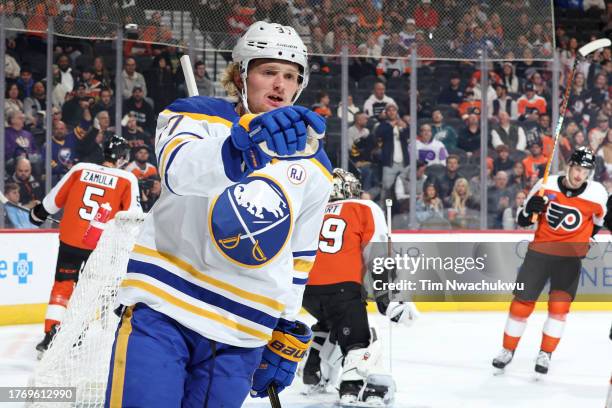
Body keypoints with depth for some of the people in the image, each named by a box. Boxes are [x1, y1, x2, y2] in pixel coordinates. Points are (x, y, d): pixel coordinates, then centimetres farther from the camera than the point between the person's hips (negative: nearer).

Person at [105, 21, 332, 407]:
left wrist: (288, 333, 17)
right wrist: (246, 145, -45)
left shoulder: (314, 167, 11)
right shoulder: (196, 116, -2)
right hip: (163, 307, -3)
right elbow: (180, 168, -26)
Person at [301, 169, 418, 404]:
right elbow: (377, 259, 0)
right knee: (356, 336, -7)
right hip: (341, 286, -6)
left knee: (331, 323, 32)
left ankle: (314, 375, 31)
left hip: (306, 288, 6)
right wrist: (389, 300, 1)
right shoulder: (366, 209, 11)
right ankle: (354, 385, -30)